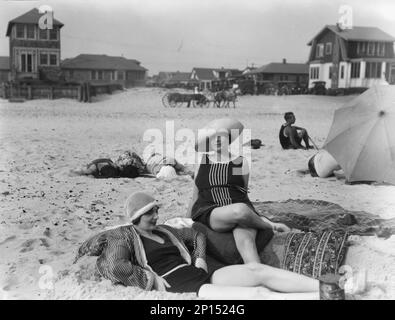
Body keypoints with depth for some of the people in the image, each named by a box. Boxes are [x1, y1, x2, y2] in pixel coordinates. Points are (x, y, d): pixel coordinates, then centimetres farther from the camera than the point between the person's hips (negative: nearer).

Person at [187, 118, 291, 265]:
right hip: (208, 213, 0)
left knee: (246, 239, -36)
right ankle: (269, 225, -6)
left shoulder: (240, 162, 13)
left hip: (241, 211, 1)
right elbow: (196, 193, 25)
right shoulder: (202, 163, 17)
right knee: (240, 210, -36)